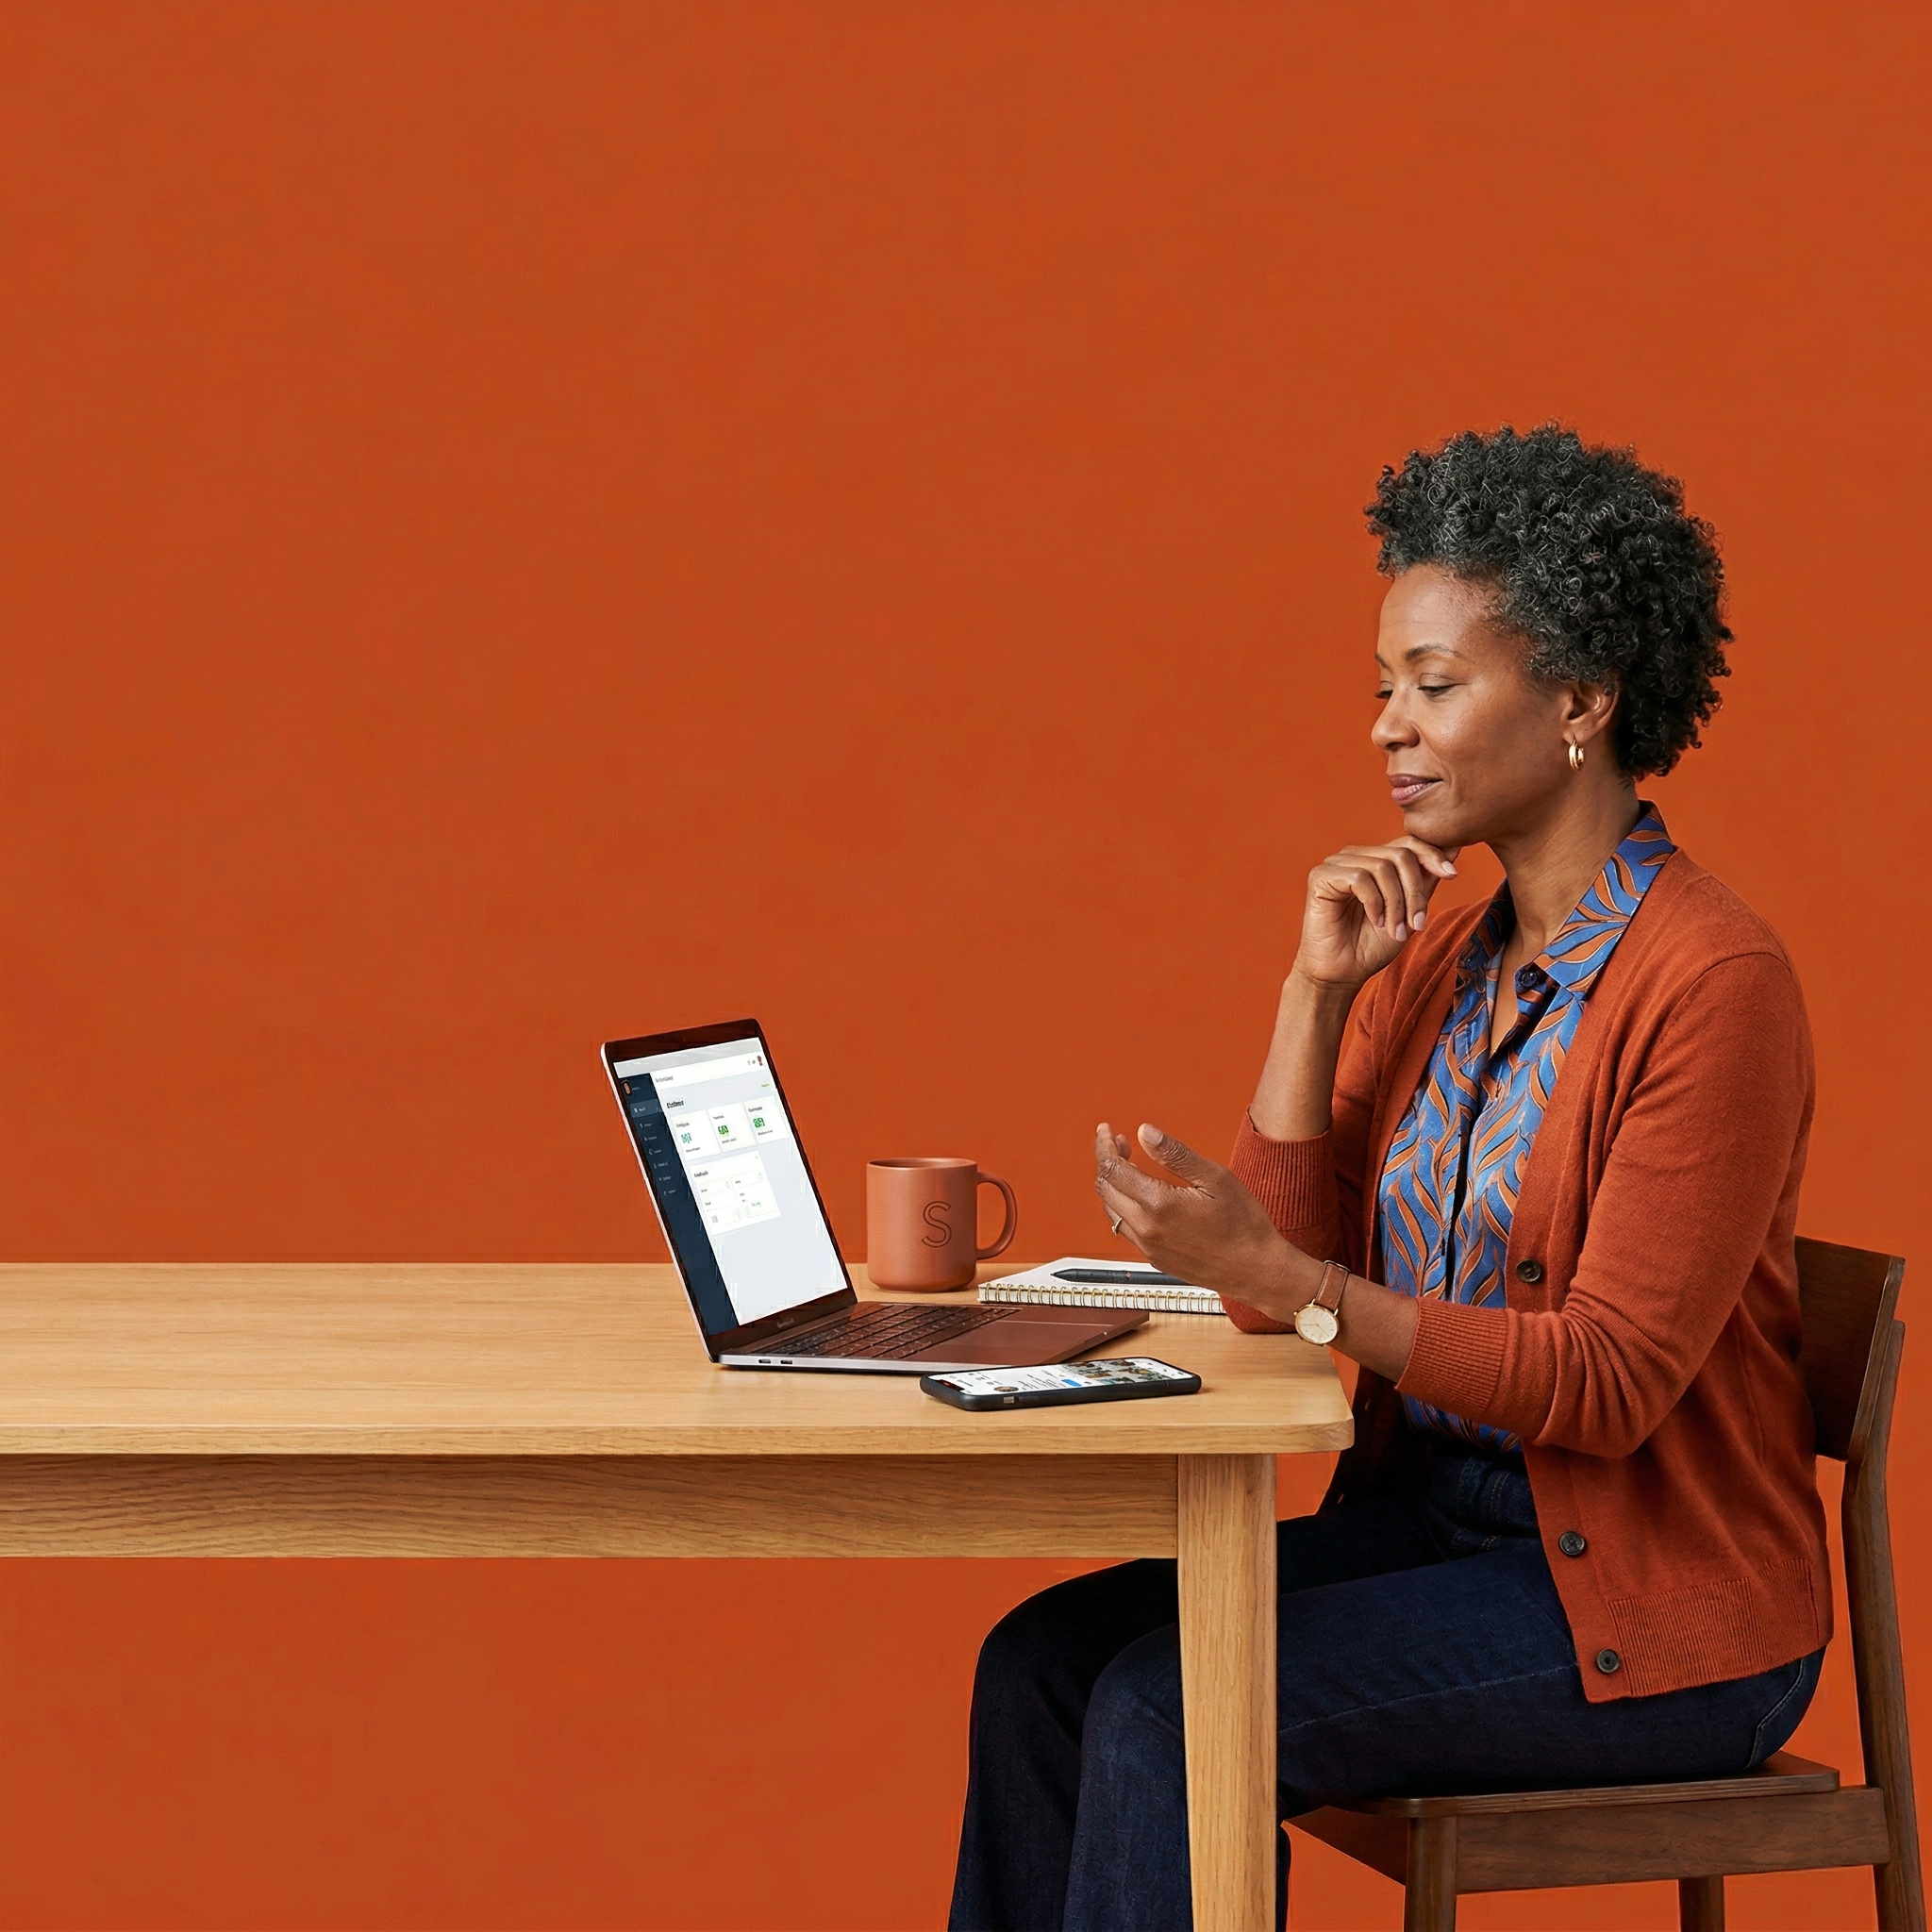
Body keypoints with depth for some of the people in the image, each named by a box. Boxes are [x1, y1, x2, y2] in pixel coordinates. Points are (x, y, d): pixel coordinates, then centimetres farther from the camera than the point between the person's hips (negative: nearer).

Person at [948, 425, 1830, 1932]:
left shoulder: (1715, 982, -16)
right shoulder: (1438, 960, 10)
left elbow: (1610, 1383, -21)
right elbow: (1287, 1267, 4)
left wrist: (1280, 1278, -29)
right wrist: (1319, 990, -5)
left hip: (1651, 1609, -8)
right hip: (1433, 1525, 8)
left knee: (1174, 1706, -22)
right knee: (1048, 1657, -9)